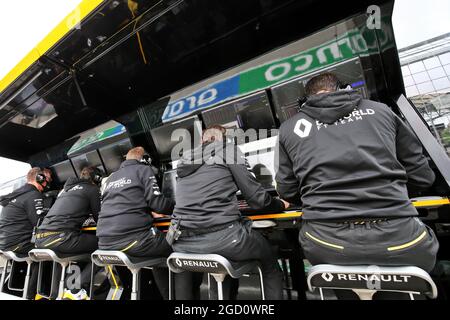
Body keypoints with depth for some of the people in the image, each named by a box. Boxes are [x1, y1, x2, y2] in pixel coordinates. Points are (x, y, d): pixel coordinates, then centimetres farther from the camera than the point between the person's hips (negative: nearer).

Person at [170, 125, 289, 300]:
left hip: (182, 242, 6)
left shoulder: (185, 160, 18)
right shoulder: (229, 150, 2)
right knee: (269, 260, 24)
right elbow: (256, 197, -1)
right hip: (222, 238, -5)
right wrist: (280, 205, 20)